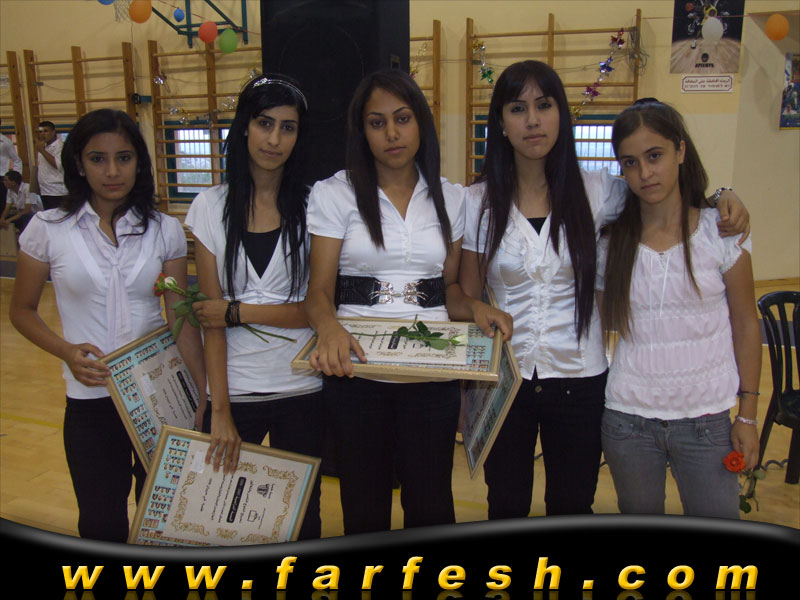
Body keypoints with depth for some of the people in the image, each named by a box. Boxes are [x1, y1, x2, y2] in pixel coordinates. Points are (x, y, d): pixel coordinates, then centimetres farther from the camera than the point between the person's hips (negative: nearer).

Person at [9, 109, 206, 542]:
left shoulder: (165, 230, -1)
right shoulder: (48, 229, -3)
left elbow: (182, 320, 0)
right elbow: (21, 310, 6)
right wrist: (67, 352, -13)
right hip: (90, 399, -1)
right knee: (102, 525, 9)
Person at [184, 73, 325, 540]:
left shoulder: (313, 205, -3)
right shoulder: (212, 207, 0)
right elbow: (212, 315, -3)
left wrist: (238, 312, -12)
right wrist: (220, 410, -8)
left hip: (301, 389, -1)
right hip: (234, 389, 1)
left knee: (301, 514, 12)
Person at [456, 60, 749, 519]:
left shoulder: (597, 191, -4)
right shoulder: (479, 202, -4)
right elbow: (467, 298, 1)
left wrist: (723, 199, -8)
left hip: (579, 380, 0)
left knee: (572, 508, 17)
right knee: (506, 507, 16)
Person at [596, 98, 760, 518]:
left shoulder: (720, 231, -4)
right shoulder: (610, 241, 0)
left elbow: (745, 324, 0)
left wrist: (748, 415, -1)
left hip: (705, 420, -1)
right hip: (628, 420, 2)